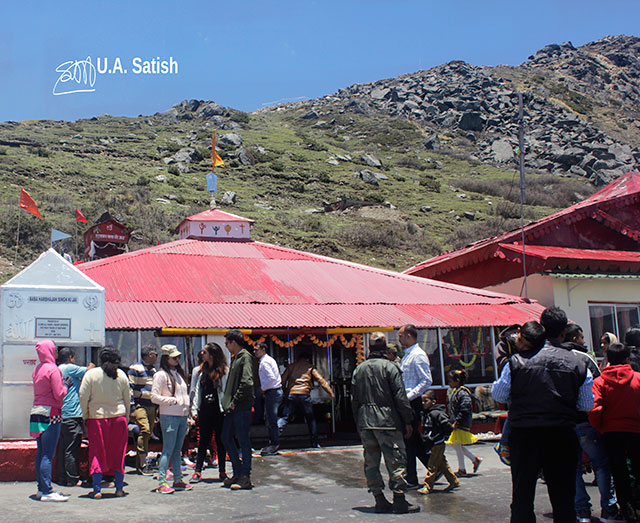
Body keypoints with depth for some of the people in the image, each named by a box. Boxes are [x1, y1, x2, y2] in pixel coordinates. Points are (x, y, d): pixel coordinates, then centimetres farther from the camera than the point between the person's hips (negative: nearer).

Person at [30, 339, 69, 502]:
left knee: (41, 453, 12)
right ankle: (47, 491, -5)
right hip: (50, 414, -8)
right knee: (48, 455, -7)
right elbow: (59, 395, -14)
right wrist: (65, 387, 5)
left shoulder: (37, 369, 13)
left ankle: (41, 488, 19)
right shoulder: (53, 369, -11)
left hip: (36, 412, 8)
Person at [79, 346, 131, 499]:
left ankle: (97, 490, 5)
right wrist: (126, 417, 18)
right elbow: (127, 398, 8)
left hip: (97, 417, -2)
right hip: (118, 417, 2)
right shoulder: (121, 375, 2)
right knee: (118, 453, 10)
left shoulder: (91, 374, -5)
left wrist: (85, 415, 7)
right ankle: (119, 489, 15)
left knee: (97, 453, 6)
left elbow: (83, 396, -5)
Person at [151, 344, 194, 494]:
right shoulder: (161, 375, -6)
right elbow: (154, 397, -11)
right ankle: (162, 482, -4)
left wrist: (188, 417, 18)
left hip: (182, 417, 7)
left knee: (177, 450, 12)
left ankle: (178, 480, 17)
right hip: (169, 416, -7)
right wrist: (173, 401, -15)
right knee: (168, 450, -8)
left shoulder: (179, 374, 18)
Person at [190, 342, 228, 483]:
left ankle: (222, 471, 15)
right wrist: (194, 409, 8)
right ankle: (198, 471, 10)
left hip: (218, 409, -4)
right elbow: (198, 390, 14)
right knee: (203, 440, 7)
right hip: (205, 409, 4)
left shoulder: (223, 370, -6)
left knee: (220, 440, 5)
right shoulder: (203, 370, 12)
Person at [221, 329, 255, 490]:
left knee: (243, 441, -3)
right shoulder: (235, 358, 17)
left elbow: (247, 383, -22)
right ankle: (238, 473, 23)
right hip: (232, 407, 10)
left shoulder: (245, 357, -11)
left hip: (242, 407, -10)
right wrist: (228, 402, 12)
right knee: (226, 438, 13)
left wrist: (235, 402, -17)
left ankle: (245, 477, 4)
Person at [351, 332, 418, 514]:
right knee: (396, 460, 0)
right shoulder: (389, 367, -6)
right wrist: (407, 420, -2)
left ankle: (380, 501, 13)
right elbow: (400, 396, -9)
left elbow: (354, 399, 14)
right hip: (387, 421, -5)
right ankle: (399, 501, -1)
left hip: (365, 423, 5)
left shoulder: (358, 369, 11)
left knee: (371, 462, 10)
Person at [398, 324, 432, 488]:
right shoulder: (406, 355, 18)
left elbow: (427, 381, -18)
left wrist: (409, 397, -23)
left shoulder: (418, 355, -12)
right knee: (415, 440, 14)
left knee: (408, 440, -6)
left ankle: (411, 480, 1)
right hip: (405, 402, 10)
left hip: (413, 402, -10)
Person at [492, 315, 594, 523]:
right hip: (562, 435, 2)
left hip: (524, 435, -1)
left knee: (522, 494, 9)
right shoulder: (577, 363, 1)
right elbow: (587, 405, 7)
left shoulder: (516, 361, -6)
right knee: (563, 496, 12)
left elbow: (498, 394, 2)